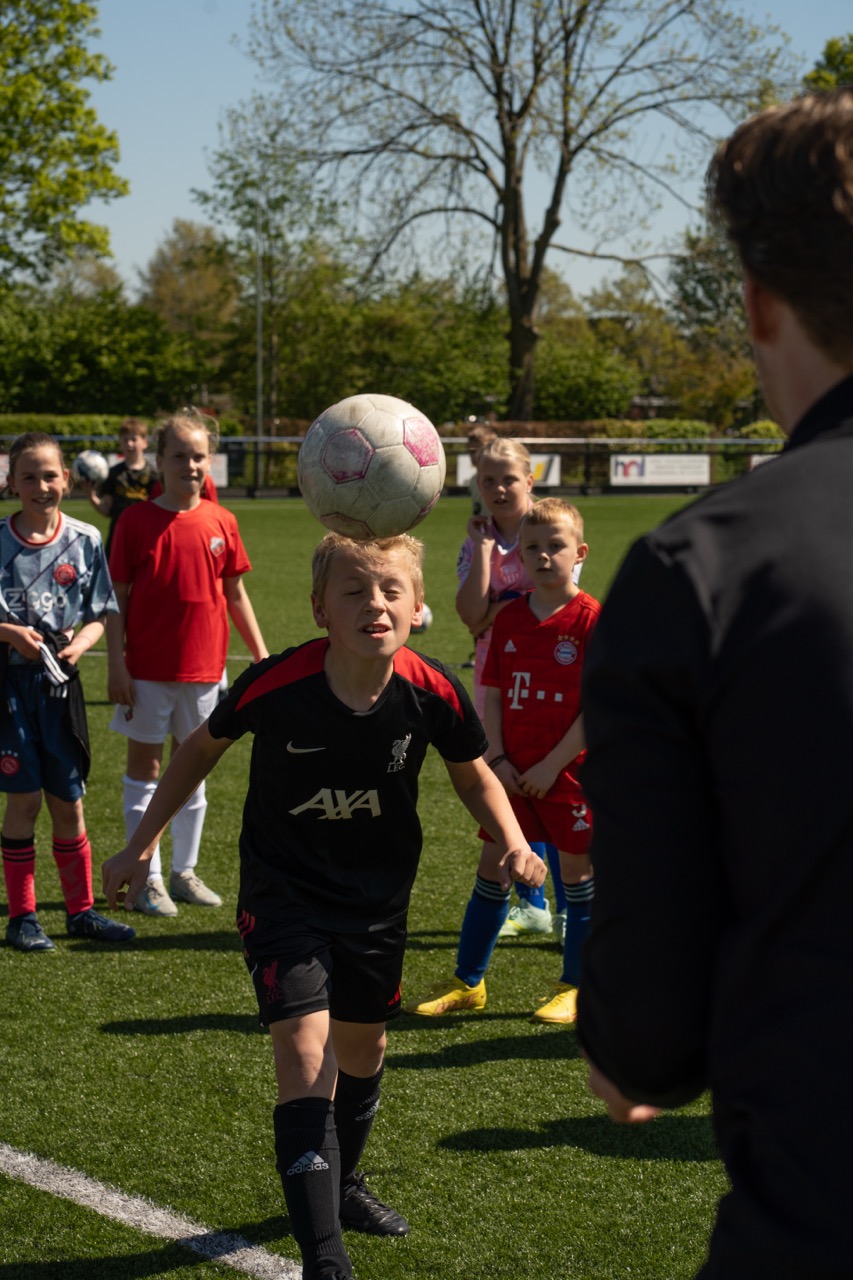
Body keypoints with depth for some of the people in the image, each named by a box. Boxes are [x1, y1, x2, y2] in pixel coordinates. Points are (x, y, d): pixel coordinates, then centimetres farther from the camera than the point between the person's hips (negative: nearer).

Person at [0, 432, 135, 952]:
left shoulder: (85, 540, 2)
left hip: (61, 680, 2)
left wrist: (82, 642, -11)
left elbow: (100, 616, 7)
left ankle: (81, 909, 21)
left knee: (70, 801, 8)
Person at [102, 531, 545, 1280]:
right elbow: (203, 748, -4)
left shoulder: (432, 693, -19)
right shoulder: (276, 686, -25)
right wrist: (141, 846, 0)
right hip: (284, 894, -4)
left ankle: (343, 1185, 48)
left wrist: (513, 844, -17)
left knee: (364, 1047, 20)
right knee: (306, 1054, -18)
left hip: (378, 897, 4)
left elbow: (475, 777, 1)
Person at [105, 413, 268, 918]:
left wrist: (262, 655, 8)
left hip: (203, 667, 3)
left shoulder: (221, 523, 2)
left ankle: (185, 872, 23)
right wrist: (116, 664, -10)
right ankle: (148, 878, 11)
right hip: (147, 669, -3)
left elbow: (236, 594, 10)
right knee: (146, 767, 4)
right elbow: (117, 598, -4)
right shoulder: (137, 521, -6)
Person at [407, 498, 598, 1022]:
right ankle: (468, 983, 19)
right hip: (511, 772, 5)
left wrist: (552, 765, -14)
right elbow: (492, 694, 9)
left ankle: (576, 989, 17)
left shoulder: (592, 619, -9)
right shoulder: (509, 618, 6)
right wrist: (497, 759, -4)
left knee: (578, 872, 5)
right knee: (491, 870, 9)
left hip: (568, 772, -5)